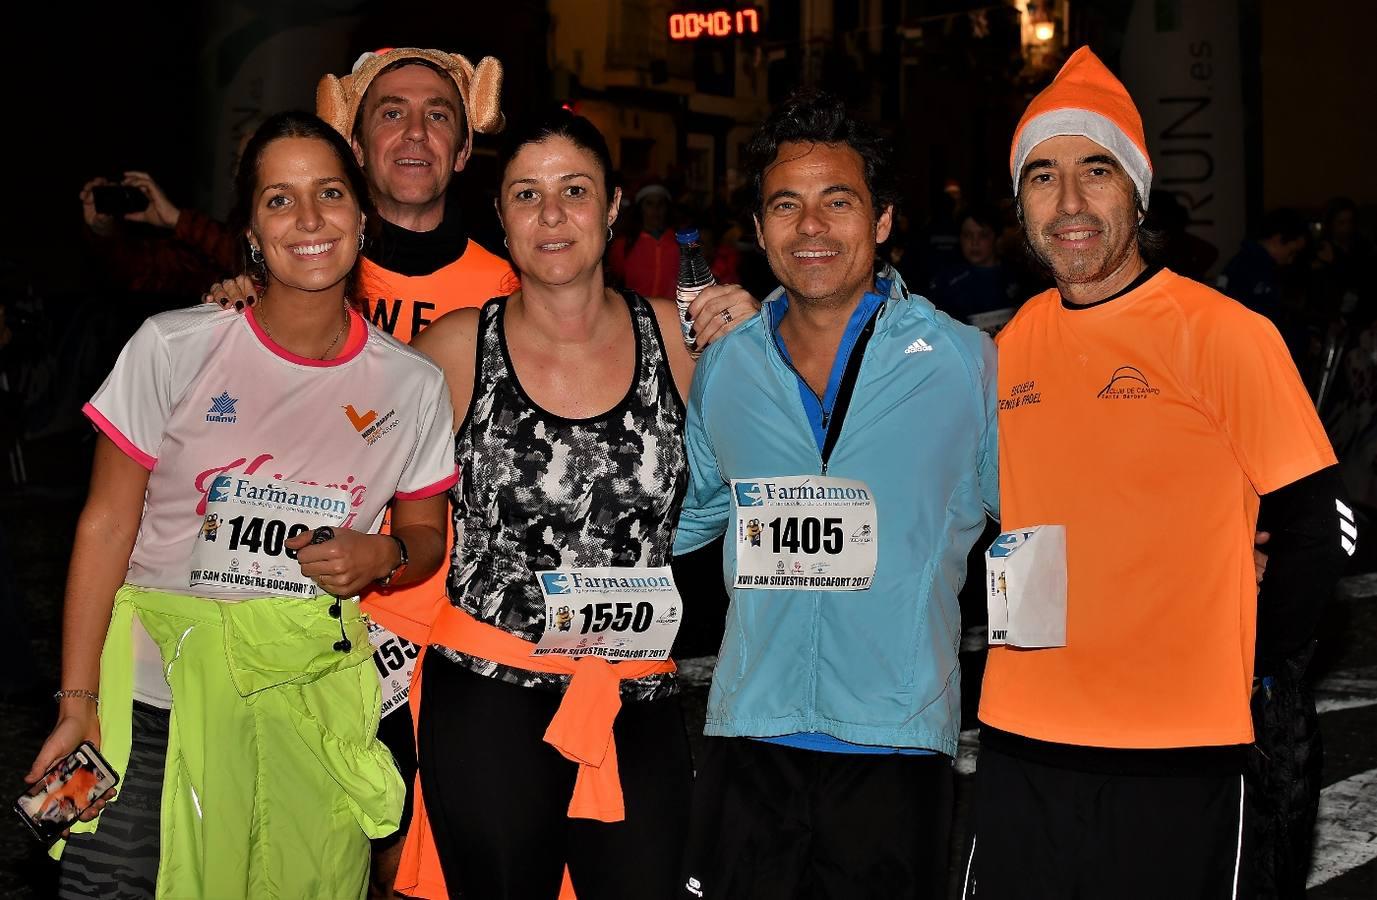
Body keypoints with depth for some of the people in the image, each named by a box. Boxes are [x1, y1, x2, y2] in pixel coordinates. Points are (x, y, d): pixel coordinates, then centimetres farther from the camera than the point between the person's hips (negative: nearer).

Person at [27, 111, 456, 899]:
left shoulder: (414, 384, 1)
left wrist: (384, 556, -11)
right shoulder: (175, 348, -5)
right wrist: (78, 704, -5)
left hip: (316, 707, 2)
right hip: (160, 694, -1)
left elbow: (427, 535, 13)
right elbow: (106, 526, -3)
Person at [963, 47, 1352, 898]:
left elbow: (1316, 523, -5)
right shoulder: (1013, 343, 7)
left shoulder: (1226, 333, -9)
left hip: (1179, 747, -4)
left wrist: (1251, 660, 0)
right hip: (1022, 735, 5)